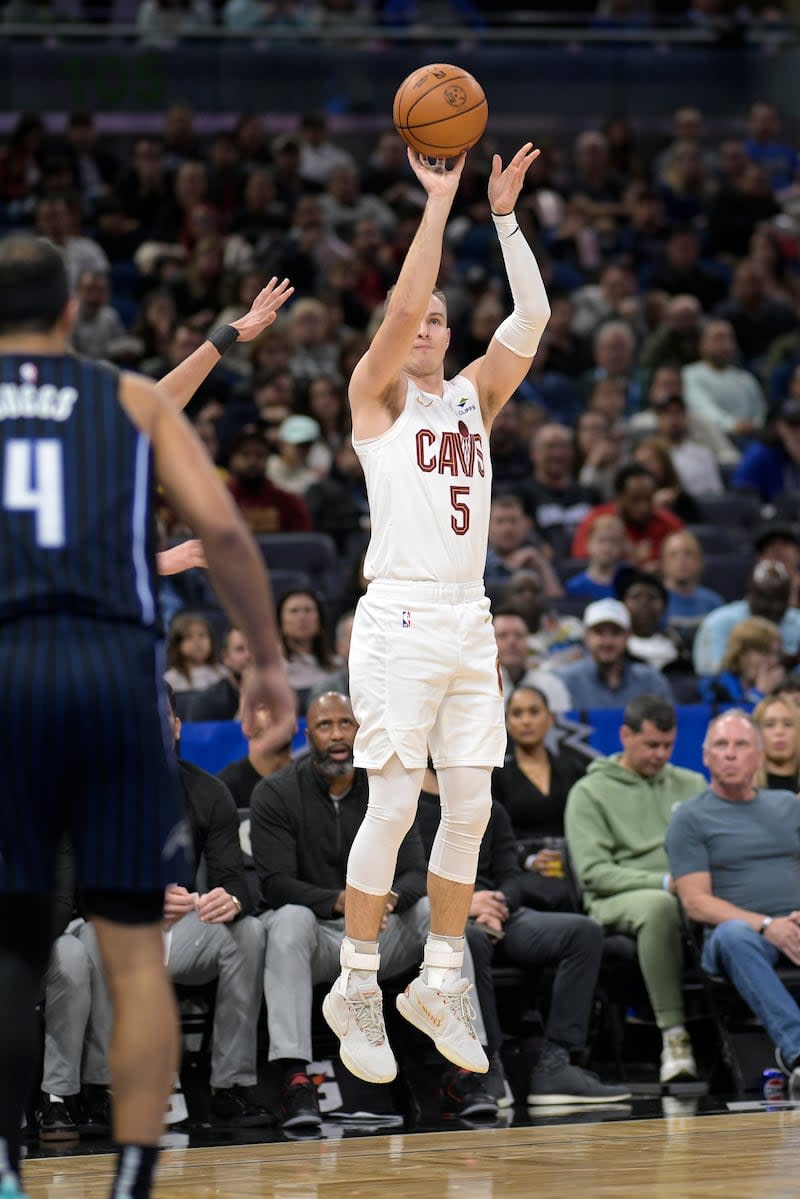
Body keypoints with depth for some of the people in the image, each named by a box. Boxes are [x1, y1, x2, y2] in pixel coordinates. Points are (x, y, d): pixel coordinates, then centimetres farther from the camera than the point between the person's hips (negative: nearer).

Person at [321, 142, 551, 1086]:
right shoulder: (376, 395, 2)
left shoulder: (473, 396, 15)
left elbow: (530, 317, 2)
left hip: (469, 624, 6)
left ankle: (440, 982, 14)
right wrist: (440, 201, -15)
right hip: (400, 618, -6)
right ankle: (355, 989, -1)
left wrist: (505, 212, -4)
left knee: (470, 809, 4)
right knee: (394, 805, -9)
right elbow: (402, 304, -15)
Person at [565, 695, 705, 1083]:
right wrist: (663, 882, -14)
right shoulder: (590, 793, 9)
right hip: (619, 900, -3)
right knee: (659, 906, -42)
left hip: (693, 895, 3)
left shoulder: (691, 785, 23)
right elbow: (593, 872, -2)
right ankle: (673, 1035, -39)